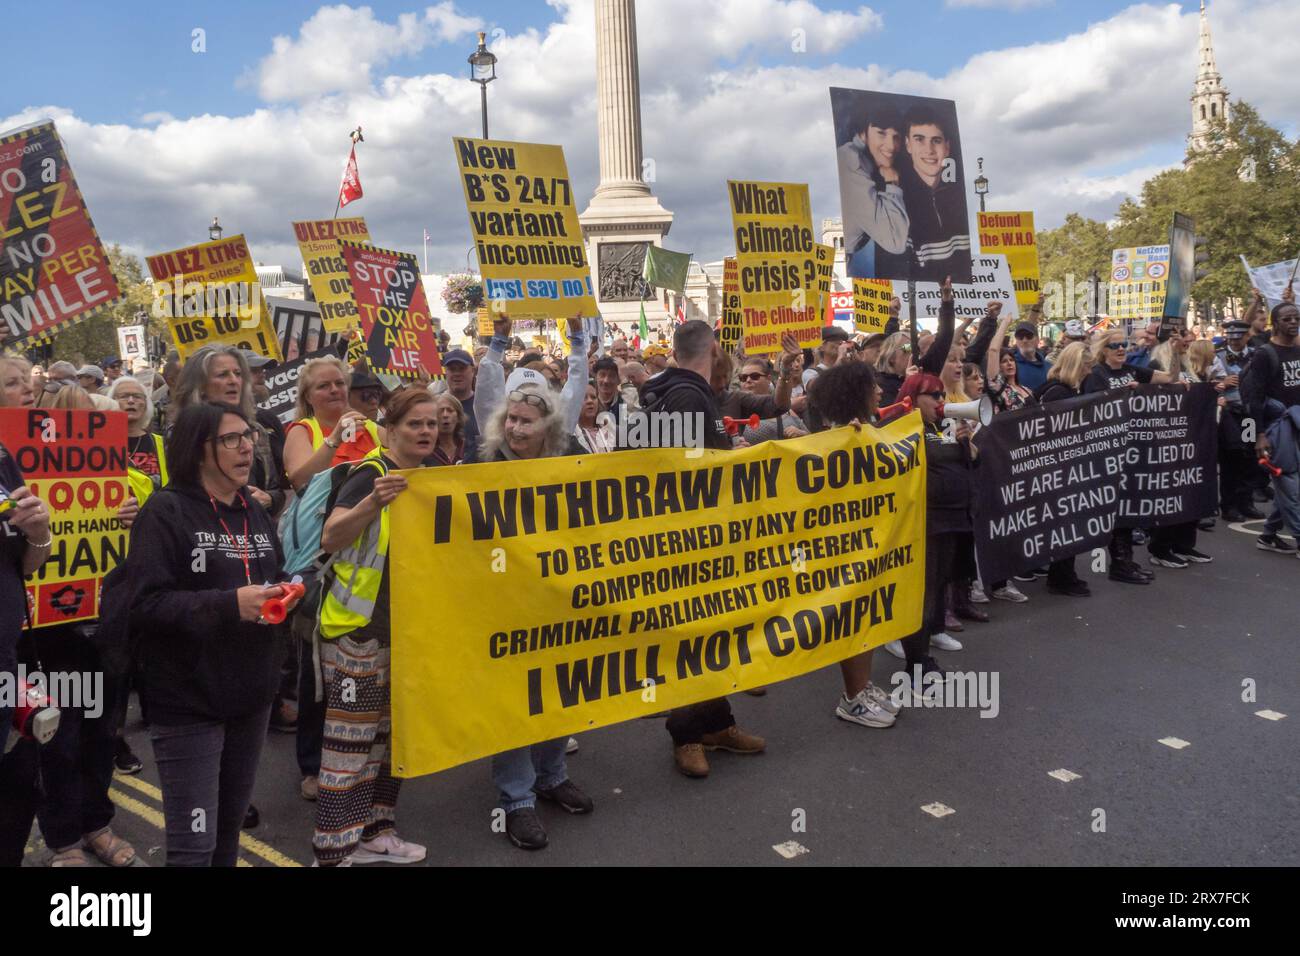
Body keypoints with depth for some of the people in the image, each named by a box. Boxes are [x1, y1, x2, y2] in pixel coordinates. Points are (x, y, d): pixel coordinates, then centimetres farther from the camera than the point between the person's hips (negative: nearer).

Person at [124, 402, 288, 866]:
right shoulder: (165, 512, -11)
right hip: (188, 701, -6)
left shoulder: (256, 512, 12)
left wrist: (282, 597, -3)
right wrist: (229, 604, -27)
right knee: (194, 844, -1)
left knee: (230, 827, 20)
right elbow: (145, 604, -20)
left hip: (251, 695, 7)